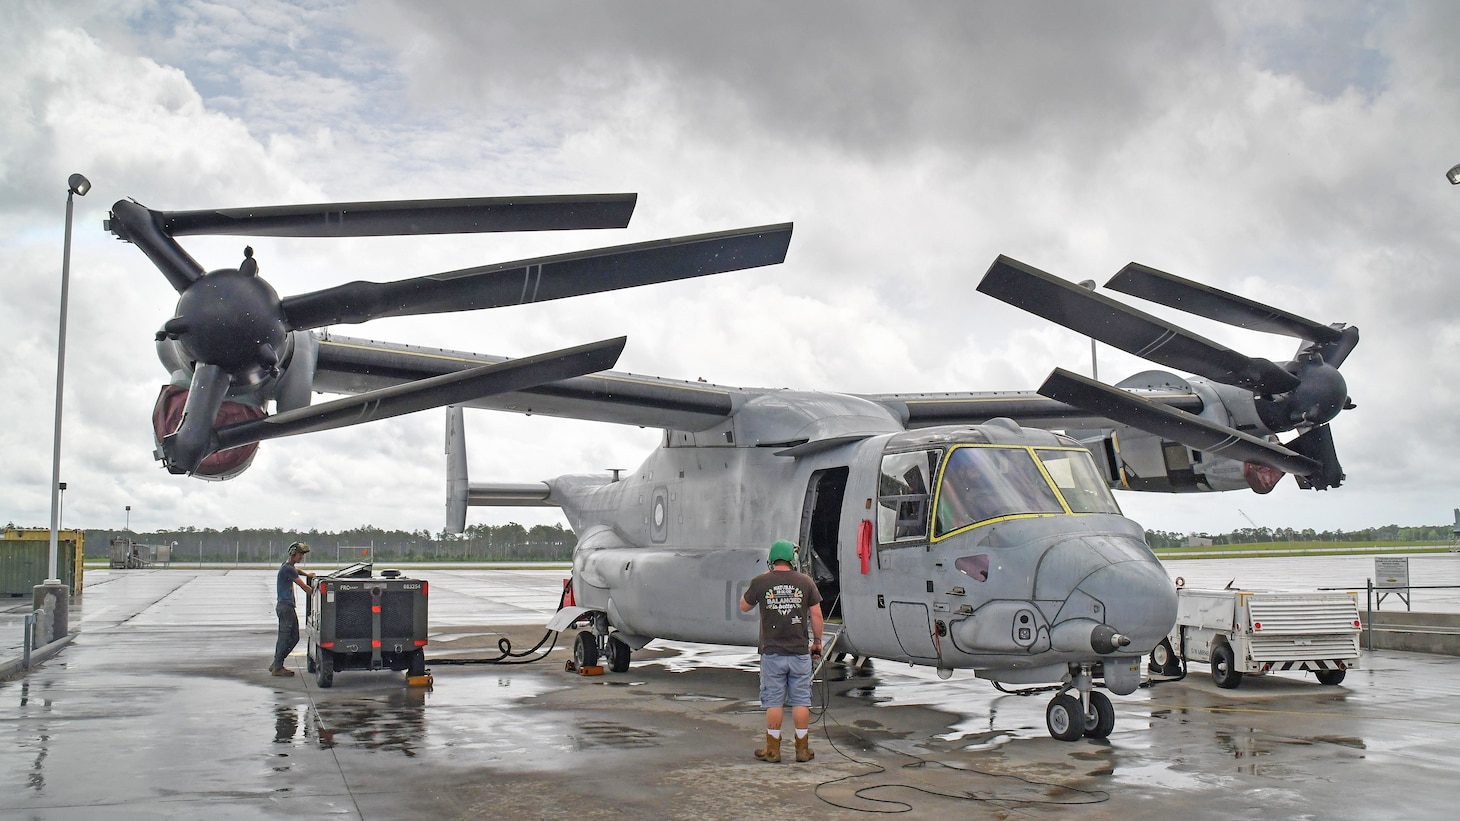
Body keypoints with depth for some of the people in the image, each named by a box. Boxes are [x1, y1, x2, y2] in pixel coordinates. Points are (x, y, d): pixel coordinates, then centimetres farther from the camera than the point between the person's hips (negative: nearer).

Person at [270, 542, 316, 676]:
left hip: (287, 606, 10)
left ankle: (276, 664, 16)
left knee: (294, 637, 11)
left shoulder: (288, 565, 15)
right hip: (285, 606, -10)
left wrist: (307, 574, 24)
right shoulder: (287, 568, -15)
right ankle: (277, 667, -1)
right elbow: (304, 587, -14)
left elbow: (296, 570, 41)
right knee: (285, 637, -6)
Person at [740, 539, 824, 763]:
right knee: (801, 701, 8)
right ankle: (802, 750, 14)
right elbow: (816, 614, 0)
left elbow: (744, 607, 10)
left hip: (772, 653, -1)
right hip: (799, 652, 1)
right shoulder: (805, 581, -3)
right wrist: (817, 641, 13)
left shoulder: (760, 582, -6)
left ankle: (772, 750, 12)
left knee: (774, 702, 6)